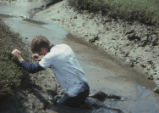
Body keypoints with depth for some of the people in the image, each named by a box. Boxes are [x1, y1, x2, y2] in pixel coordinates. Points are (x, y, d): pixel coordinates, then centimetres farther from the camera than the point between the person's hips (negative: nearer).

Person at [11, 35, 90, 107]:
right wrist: (40, 60, 17)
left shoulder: (51, 56, -18)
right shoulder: (64, 46, 5)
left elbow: (32, 69, -10)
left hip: (75, 94, -8)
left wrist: (19, 56, 1)